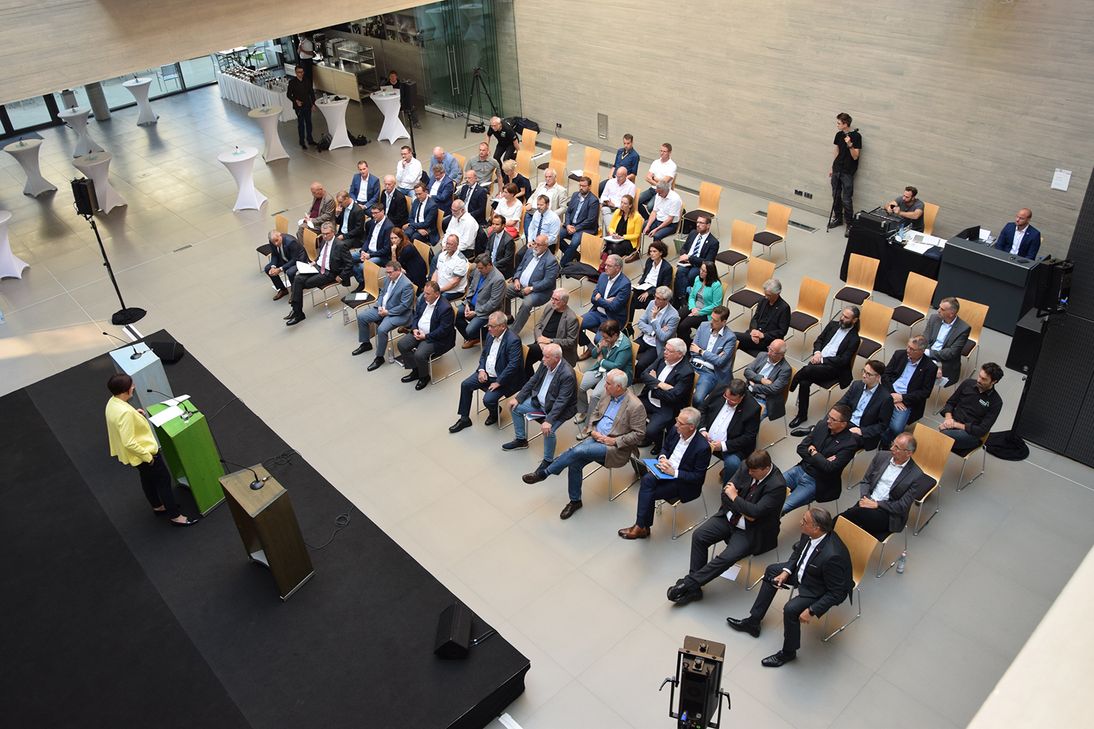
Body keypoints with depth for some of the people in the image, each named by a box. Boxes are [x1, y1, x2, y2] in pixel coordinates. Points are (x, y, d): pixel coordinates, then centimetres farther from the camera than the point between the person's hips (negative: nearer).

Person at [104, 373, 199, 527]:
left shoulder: (113, 402, -4)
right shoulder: (124, 412, -35)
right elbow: (129, 443, -33)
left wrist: (135, 414, 4)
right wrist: (147, 456, -23)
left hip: (141, 452, 10)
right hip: (144, 453, -10)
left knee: (148, 480, 28)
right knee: (163, 481, 5)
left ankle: (158, 507, 48)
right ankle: (175, 516, 17)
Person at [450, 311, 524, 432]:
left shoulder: (513, 340, -24)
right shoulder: (491, 334, 1)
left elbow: (513, 365, -28)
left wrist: (498, 382, -24)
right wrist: (481, 370, -4)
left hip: (502, 378, -8)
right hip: (486, 373, 8)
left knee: (488, 400, -23)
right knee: (465, 385, -1)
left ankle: (494, 413, 15)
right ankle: (464, 419, 12)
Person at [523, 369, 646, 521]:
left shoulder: (635, 406, -17)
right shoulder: (608, 395, 5)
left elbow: (639, 434, -14)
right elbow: (595, 413, 18)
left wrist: (614, 441, -18)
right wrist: (592, 431, -1)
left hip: (616, 448, -7)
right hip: (597, 438, 7)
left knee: (577, 451, -26)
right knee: (575, 462, -17)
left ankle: (544, 472, -8)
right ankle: (575, 501, 3)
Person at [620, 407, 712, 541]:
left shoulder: (702, 447, -24)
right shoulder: (674, 430, -5)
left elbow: (698, 477, -17)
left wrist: (674, 472, -23)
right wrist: (662, 458, -8)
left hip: (683, 483, -6)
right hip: (666, 470, 6)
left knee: (649, 494, -20)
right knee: (647, 479, -24)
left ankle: (642, 527, -1)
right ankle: (641, 525, -18)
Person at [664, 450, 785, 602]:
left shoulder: (777, 486, -25)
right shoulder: (746, 466, -8)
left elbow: (756, 511, -31)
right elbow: (726, 492, -5)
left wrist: (734, 497, -19)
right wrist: (743, 512, -15)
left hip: (751, 530, -6)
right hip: (730, 516, 6)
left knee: (727, 557, -25)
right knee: (698, 536, -10)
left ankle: (689, 583, -11)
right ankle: (693, 588, -5)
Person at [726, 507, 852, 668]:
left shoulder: (832, 555, -40)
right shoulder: (810, 535, -19)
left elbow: (836, 592, -28)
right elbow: (798, 550, 5)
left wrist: (811, 611, -27)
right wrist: (786, 571, -7)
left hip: (821, 590, -9)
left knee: (791, 609, -24)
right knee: (772, 570, 10)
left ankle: (788, 652, 6)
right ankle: (753, 621, 23)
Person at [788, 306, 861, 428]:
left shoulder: (854, 339, -5)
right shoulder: (833, 324, 11)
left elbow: (843, 360, -11)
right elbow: (818, 340, 17)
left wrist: (822, 359, -14)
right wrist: (817, 352, -4)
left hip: (833, 367, -5)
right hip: (819, 360, 5)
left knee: (807, 370, -33)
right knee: (804, 382, -23)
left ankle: (789, 387, -10)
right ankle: (802, 415, -13)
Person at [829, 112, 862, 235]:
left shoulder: (856, 136, -12)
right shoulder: (839, 135, 6)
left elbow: (855, 156, -14)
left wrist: (850, 145, -29)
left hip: (848, 172, -6)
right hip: (837, 170, 6)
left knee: (846, 200, -6)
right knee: (836, 196, 13)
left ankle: (849, 223, 3)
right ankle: (838, 218, 28)